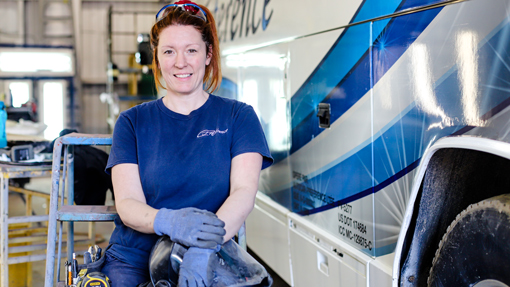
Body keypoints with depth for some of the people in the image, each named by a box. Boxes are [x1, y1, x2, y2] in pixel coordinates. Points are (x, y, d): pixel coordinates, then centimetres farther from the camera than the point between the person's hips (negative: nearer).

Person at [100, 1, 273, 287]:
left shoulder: (238, 117, 7)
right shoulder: (132, 122, 10)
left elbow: (245, 191, -6)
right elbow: (127, 204, 0)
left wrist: (205, 249, -25)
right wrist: (169, 222, -23)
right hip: (133, 261, 1)